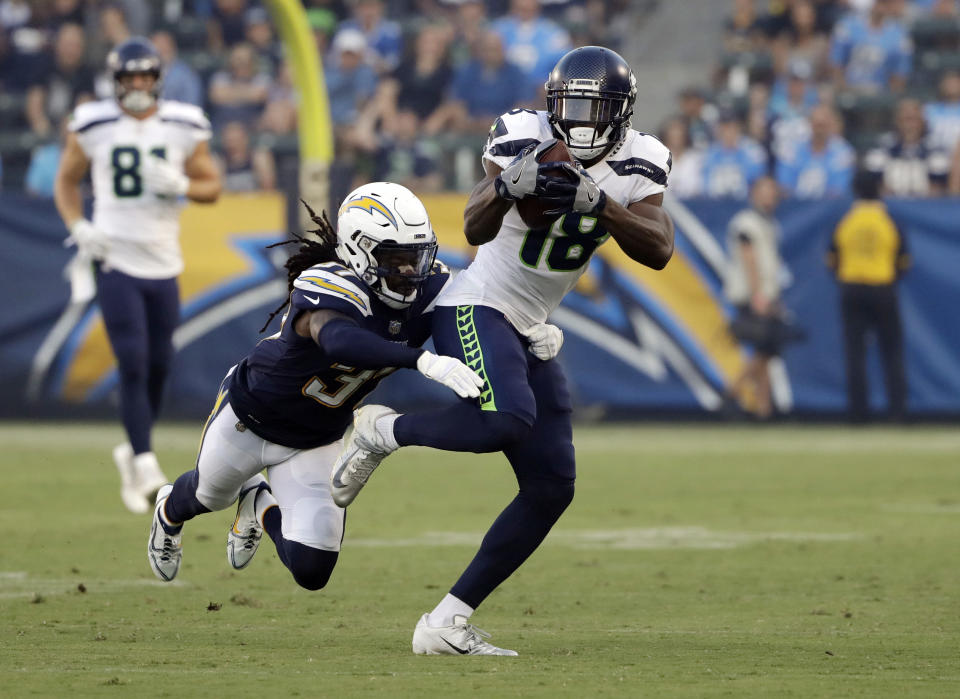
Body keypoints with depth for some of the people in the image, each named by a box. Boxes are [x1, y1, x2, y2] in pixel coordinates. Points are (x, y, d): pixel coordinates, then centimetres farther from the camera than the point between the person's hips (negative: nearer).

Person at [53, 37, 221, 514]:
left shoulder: (184, 128, 1)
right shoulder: (93, 126, -3)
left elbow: (211, 185, 8)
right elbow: (66, 181, 9)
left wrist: (180, 184, -14)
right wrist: (79, 228, -7)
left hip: (163, 263, 3)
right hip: (116, 262, -3)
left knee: (159, 366, 8)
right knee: (133, 364, -10)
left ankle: (132, 451, 29)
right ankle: (145, 467, -9)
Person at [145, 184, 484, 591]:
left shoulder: (425, 290, -20)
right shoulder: (332, 287, -41)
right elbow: (338, 340, -61)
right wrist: (425, 360, -73)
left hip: (314, 445, 4)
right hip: (250, 416, -4)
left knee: (311, 571, -7)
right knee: (211, 496, 28)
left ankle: (261, 505, 28)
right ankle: (171, 511, 68)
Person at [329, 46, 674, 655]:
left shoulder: (638, 165, -2)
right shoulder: (524, 138, -14)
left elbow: (659, 250, -16)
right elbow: (475, 229, -23)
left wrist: (597, 204, -31)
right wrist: (508, 186, -43)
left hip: (529, 331, 7)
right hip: (476, 308, -7)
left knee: (551, 487, 1)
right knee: (509, 420, -34)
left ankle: (447, 623, 6)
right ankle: (381, 432, -7)